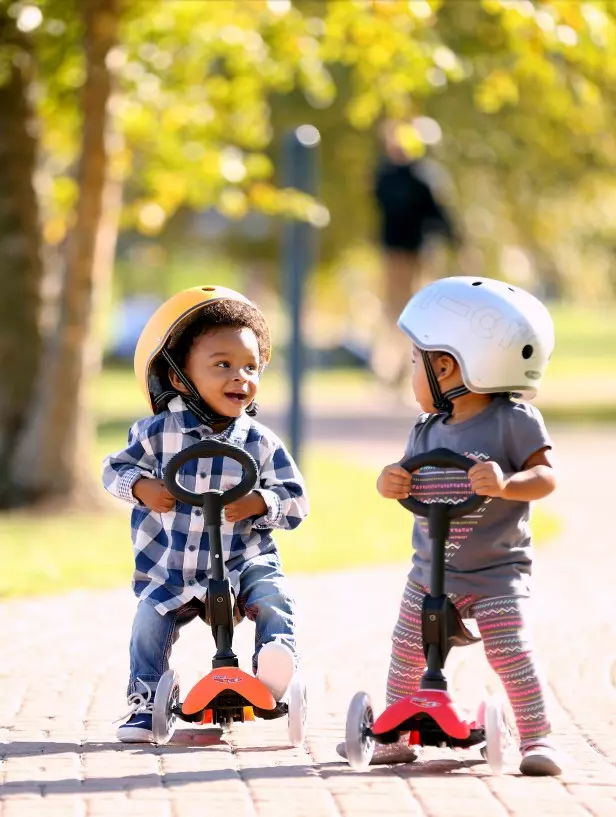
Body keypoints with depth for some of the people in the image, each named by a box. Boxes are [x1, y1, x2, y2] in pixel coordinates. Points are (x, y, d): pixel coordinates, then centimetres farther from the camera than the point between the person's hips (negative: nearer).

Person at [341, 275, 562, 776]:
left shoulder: (514, 420, -12)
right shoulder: (429, 429, 6)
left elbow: (545, 476, -19)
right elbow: (408, 481, 8)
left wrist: (506, 484, -38)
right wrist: (390, 482, -16)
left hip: (497, 574, -6)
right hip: (430, 573, 6)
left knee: (510, 652, -14)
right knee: (407, 652, 4)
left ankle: (537, 738, -3)